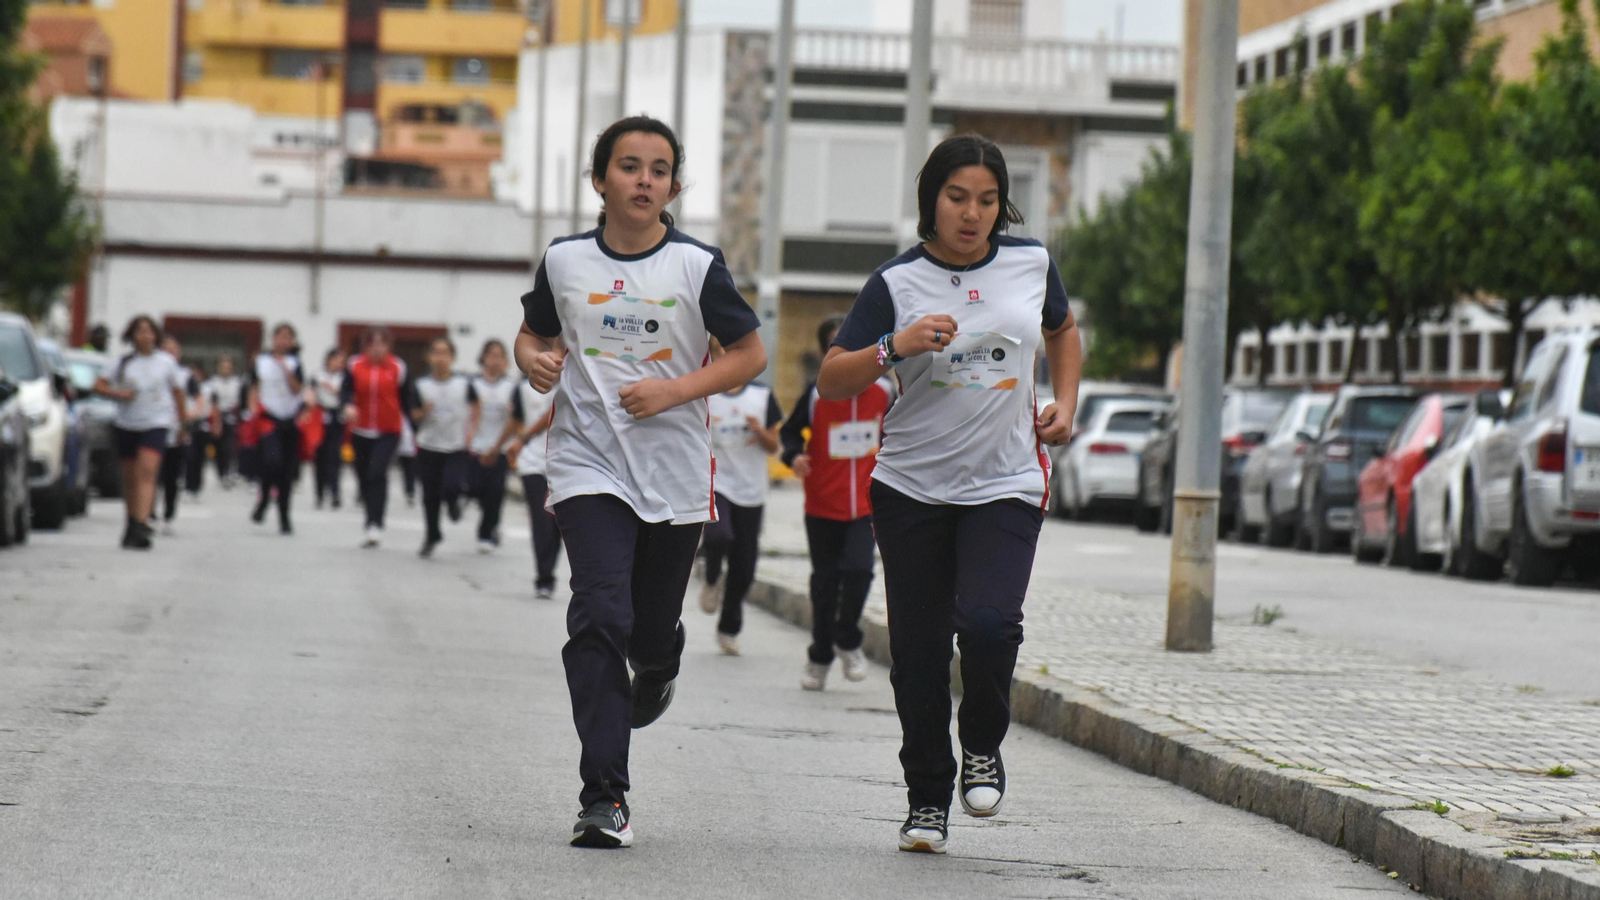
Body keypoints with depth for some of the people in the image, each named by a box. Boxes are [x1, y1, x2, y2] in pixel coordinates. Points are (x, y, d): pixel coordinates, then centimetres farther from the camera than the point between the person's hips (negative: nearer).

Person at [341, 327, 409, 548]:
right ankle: (373, 522, 28)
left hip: (389, 432, -3)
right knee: (364, 477, 11)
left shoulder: (397, 368, -2)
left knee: (377, 473, -21)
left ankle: (375, 525, -24)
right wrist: (348, 405, -32)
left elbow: (405, 399, 3)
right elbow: (346, 389, -10)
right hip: (361, 431, 3)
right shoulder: (355, 366, 0)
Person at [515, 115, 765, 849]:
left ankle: (655, 676, 51)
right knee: (600, 616, -17)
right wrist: (534, 361, -6)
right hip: (588, 465, 0)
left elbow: (749, 354, 3)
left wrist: (676, 389, -11)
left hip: (674, 474, 0)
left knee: (653, 632, 10)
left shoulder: (696, 265, -3)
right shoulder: (565, 261, 2)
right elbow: (533, 332, 18)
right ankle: (604, 797, -16)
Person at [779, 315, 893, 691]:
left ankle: (847, 641, 9)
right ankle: (820, 658, 23)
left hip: (866, 502, 1)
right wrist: (794, 456, -17)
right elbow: (790, 431, 2)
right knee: (825, 580, 7)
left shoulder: (882, 390, -1)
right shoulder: (817, 393, -7)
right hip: (823, 503, -1)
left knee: (859, 569, -17)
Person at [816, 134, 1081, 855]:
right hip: (912, 488, 0)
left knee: (988, 622, -20)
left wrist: (1064, 404, 10)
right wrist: (895, 348, -21)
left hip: (1006, 485, 0)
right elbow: (831, 381, -5)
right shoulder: (897, 283, -4)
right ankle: (927, 800, 17)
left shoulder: (1029, 263, 4)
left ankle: (982, 747, 9)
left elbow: (1062, 331, 26)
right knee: (919, 648, 2)